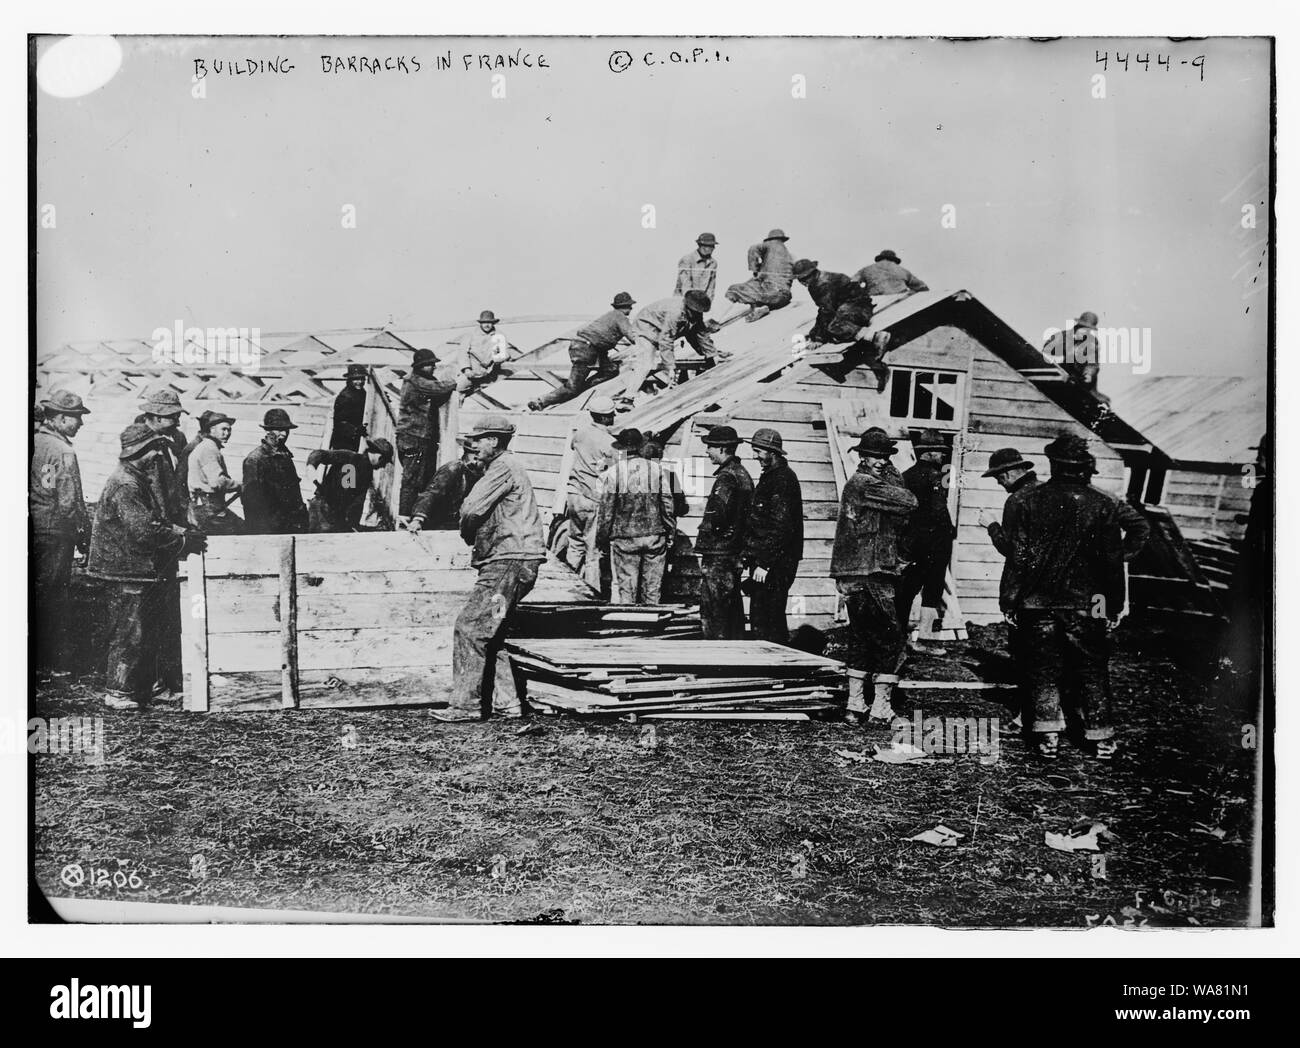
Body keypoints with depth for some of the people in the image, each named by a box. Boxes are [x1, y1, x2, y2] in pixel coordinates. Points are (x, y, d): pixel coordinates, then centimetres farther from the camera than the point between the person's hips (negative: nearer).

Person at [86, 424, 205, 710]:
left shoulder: (141, 481, 14)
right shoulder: (124, 486, -19)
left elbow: (157, 522, 19)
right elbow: (144, 531, -25)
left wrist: (182, 532, 3)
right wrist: (184, 542, -18)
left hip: (145, 573, 10)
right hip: (127, 572, -10)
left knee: (153, 631, 15)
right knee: (128, 634, -3)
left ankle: (142, 688, 24)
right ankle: (117, 693, 6)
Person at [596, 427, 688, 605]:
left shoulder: (613, 473, -4)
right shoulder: (658, 469, 2)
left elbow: (606, 509, -3)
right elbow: (668, 505, 2)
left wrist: (602, 537, 6)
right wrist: (670, 533, 9)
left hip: (624, 537, -2)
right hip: (655, 536, 2)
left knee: (624, 587, 3)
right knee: (652, 589, 9)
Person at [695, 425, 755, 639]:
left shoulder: (726, 477, -17)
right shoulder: (743, 473, 13)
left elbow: (717, 515, -27)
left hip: (718, 553, -10)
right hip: (736, 552, 10)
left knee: (712, 612, -5)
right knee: (733, 609, 15)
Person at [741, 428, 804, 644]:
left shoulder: (782, 480, -14)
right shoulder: (770, 476, 17)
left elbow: (780, 527, -20)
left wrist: (764, 563, -22)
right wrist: (746, 555, 19)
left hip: (775, 562, -10)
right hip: (765, 559, 10)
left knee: (763, 621, -8)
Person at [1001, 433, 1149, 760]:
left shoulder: (1028, 502, -4)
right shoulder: (1105, 506, -4)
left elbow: (1017, 555, -4)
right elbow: (1114, 561, -1)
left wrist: (1009, 599, 2)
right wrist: (1115, 605, 7)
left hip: (1038, 602, 0)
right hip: (1086, 603, 0)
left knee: (1044, 669, 8)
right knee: (1092, 671, 10)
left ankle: (1047, 736, 7)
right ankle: (1100, 738, 14)